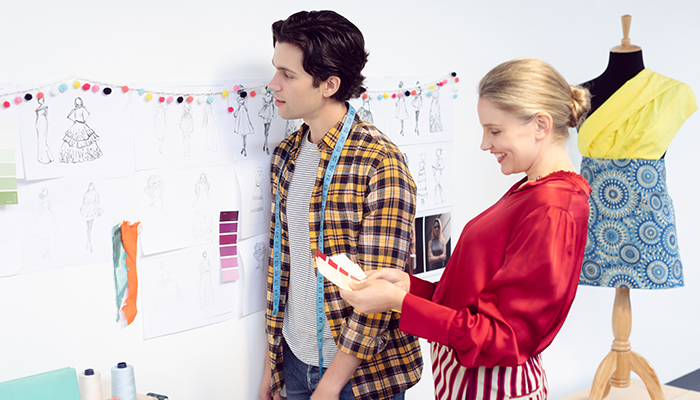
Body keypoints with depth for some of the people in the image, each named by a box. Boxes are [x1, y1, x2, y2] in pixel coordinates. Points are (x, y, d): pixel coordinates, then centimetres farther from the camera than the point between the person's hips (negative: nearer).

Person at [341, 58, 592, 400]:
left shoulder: (552, 212, -23)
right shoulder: (530, 191, 7)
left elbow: (500, 337, -24)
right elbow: (480, 293, 7)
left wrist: (399, 302, -24)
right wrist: (409, 284, -3)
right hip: (466, 372, 8)